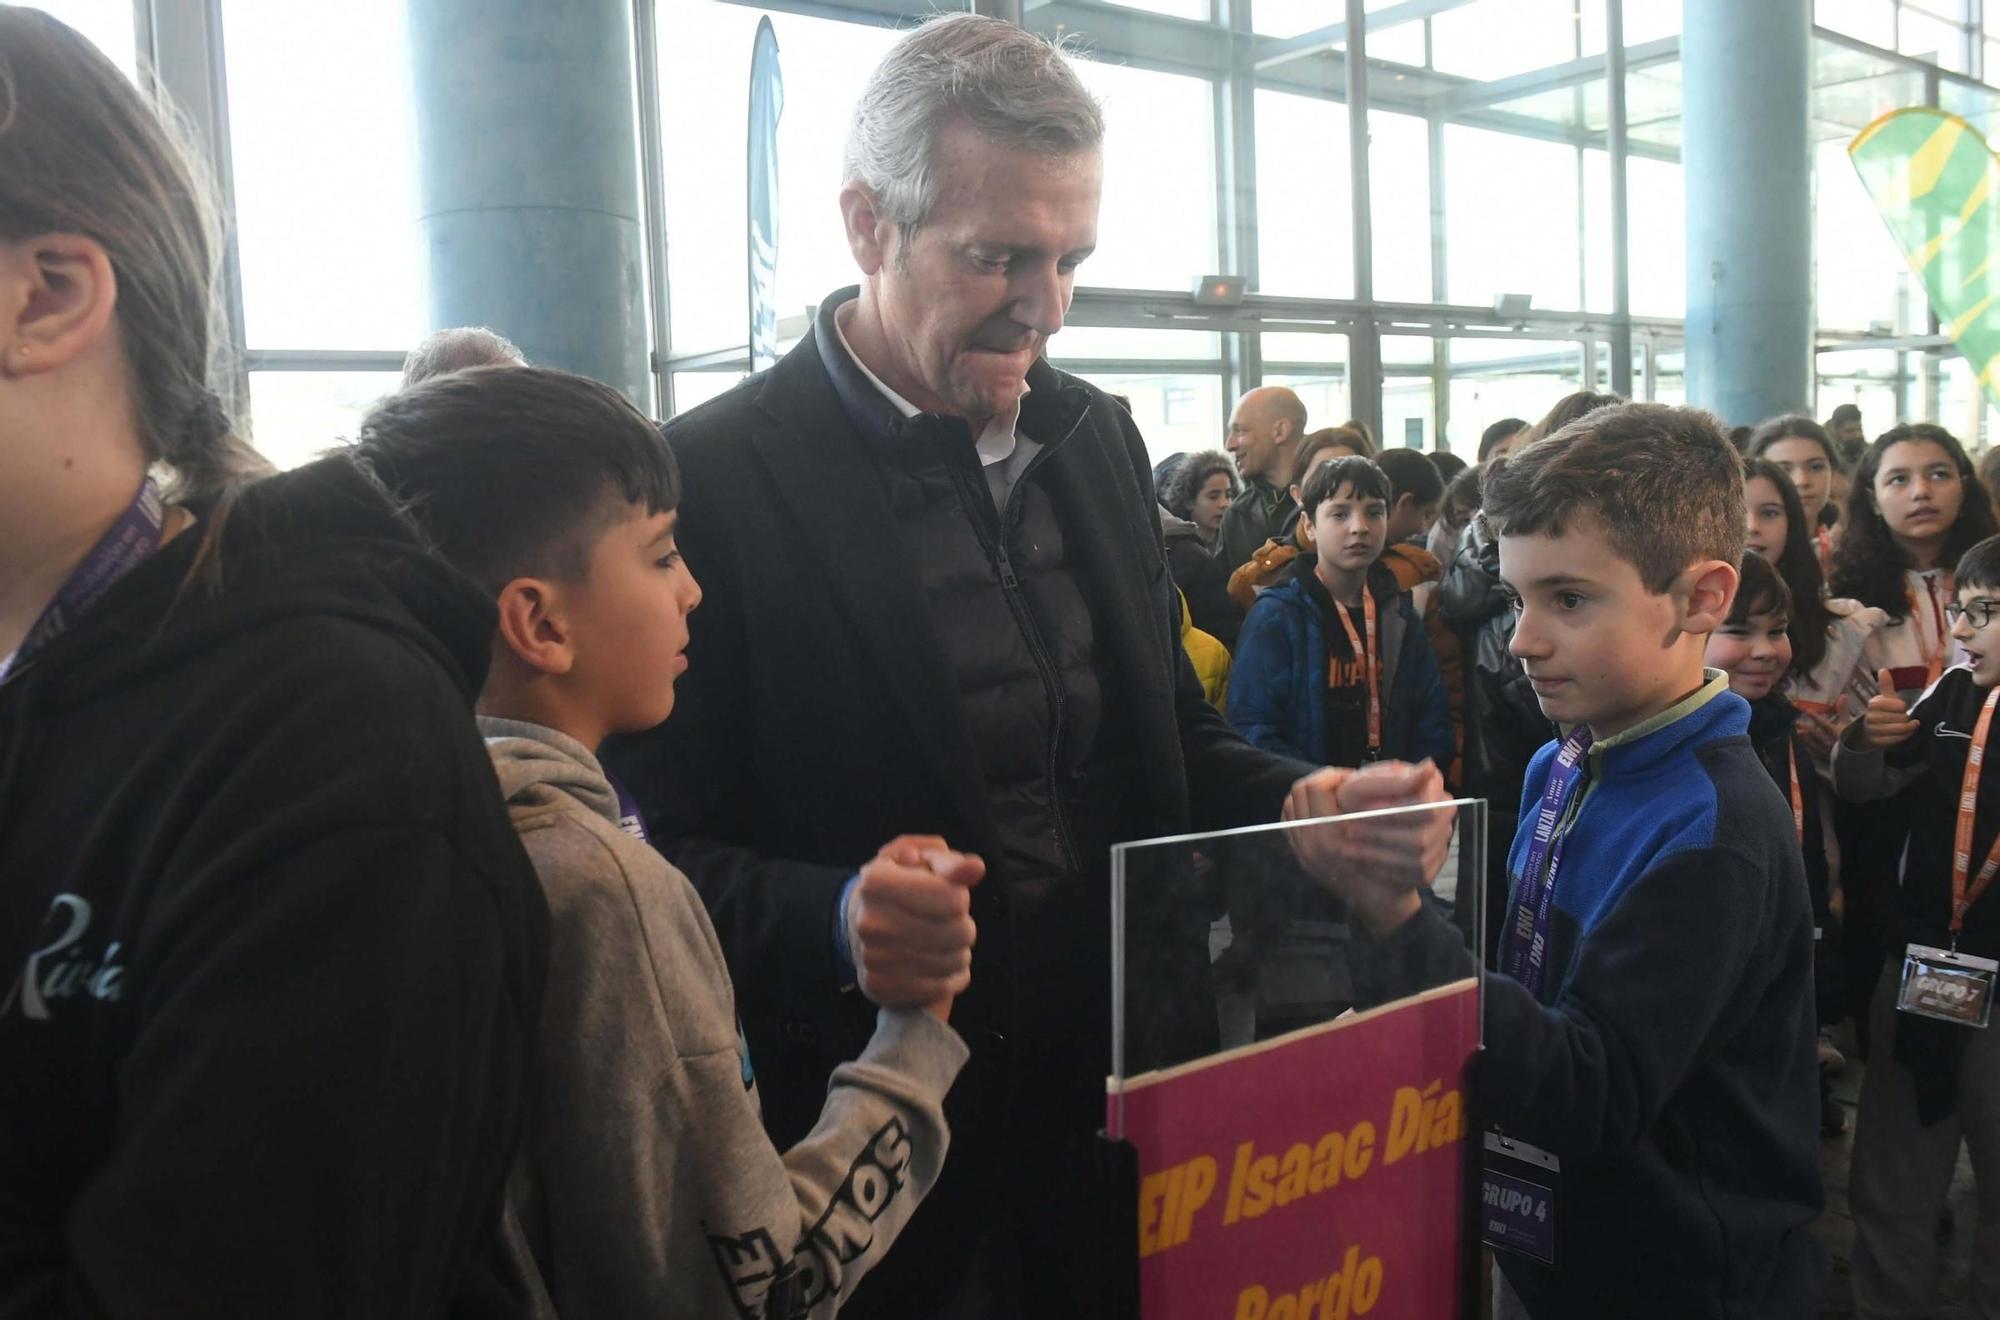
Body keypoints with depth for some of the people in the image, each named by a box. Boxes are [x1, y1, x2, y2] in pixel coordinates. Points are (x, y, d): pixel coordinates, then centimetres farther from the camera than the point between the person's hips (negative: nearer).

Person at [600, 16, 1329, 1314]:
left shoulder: (1097, 437, 5)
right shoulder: (712, 480, -14)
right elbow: (663, 853, -12)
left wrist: (1301, 804, -6)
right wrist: (830, 921, -30)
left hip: (1139, 1104, 6)